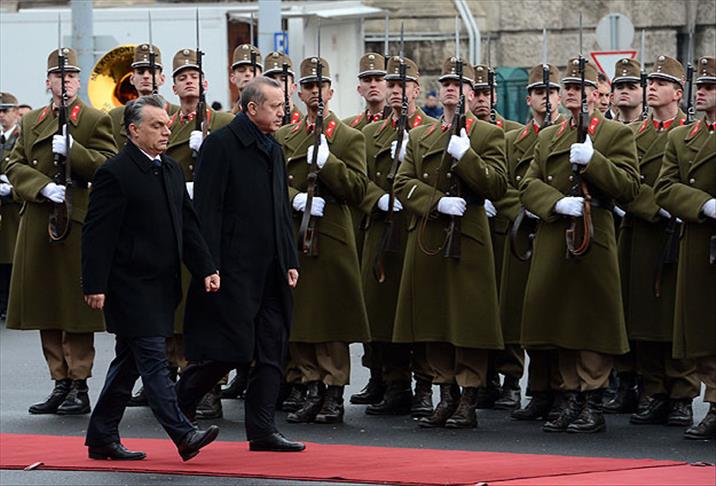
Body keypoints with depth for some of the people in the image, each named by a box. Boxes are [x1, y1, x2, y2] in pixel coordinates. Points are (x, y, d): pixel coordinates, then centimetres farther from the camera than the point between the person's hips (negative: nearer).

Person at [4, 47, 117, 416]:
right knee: (45, 307, 6)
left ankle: (79, 387, 1)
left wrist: (73, 150, -21)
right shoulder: (30, 123, 16)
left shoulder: (96, 121, 2)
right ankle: (60, 383, 13)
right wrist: (44, 186, -10)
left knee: (76, 308, -4)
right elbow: (14, 165, 7)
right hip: (38, 228, 5)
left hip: (78, 224, -5)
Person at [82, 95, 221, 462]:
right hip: (132, 287, -9)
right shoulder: (115, 173, -12)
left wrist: (205, 269, 7)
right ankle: (183, 435, -14)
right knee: (153, 359, -10)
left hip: (161, 286, 9)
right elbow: (97, 234, -15)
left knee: (129, 362, 12)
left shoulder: (172, 170, 13)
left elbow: (188, 225, 17)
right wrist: (95, 286, -19)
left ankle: (102, 438, 19)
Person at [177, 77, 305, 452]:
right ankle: (178, 405, 12)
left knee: (272, 353, 5)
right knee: (231, 349, -7)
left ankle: (262, 431, 8)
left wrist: (290, 261, 15)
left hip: (271, 272, 8)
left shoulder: (274, 151, 16)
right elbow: (206, 210, -13)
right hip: (235, 268, -8)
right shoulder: (221, 145, -9)